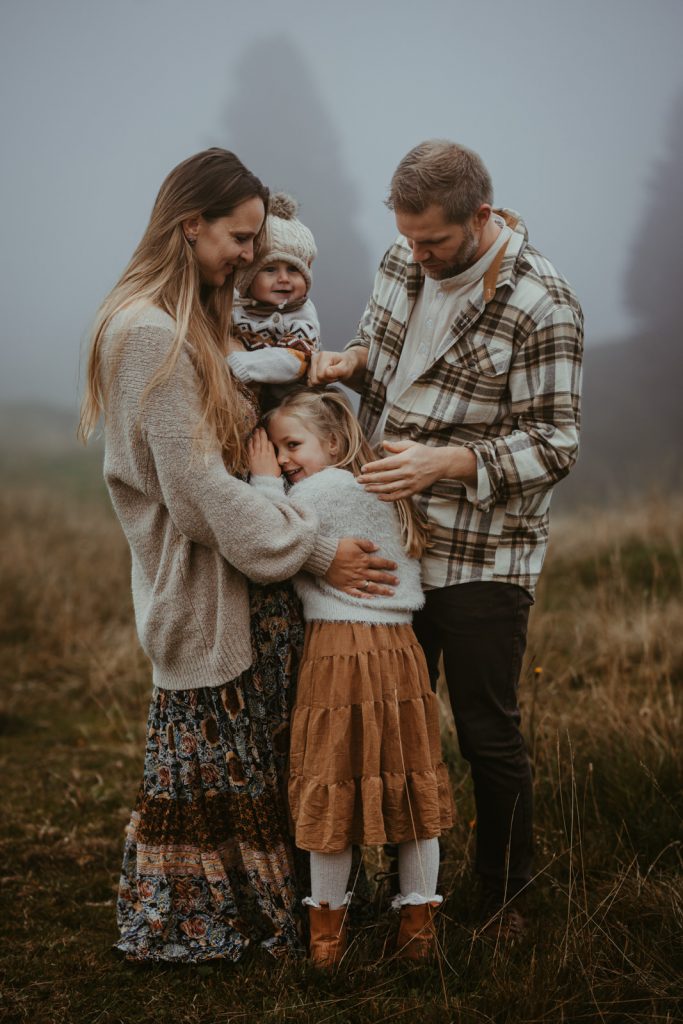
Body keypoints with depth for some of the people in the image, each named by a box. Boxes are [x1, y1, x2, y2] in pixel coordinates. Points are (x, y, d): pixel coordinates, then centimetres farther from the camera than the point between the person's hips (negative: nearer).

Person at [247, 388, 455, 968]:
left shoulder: (315, 492, -7)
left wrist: (265, 482, -1)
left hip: (338, 652, -7)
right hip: (400, 646, 8)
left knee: (332, 786, 3)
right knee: (408, 781, 10)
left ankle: (327, 920, 13)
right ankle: (420, 916, 16)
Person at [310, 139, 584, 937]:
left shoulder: (541, 308, -18)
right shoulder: (404, 260, 2)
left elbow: (553, 445, -17)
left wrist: (446, 463, -29)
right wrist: (351, 362, -4)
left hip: (482, 560, -6)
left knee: (488, 735, 3)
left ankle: (505, 896, 23)